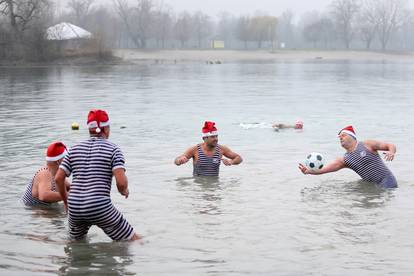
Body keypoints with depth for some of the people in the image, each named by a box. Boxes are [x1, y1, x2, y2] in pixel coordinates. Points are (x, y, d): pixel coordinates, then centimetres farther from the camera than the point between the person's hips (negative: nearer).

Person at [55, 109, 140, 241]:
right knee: (135, 240, 3)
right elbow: (121, 182, -12)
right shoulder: (113, 149, 0)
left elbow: (58, 178, 9)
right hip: (100, 208, -5)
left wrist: (66, 201, 24)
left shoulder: (75, 149, 12)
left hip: (74, 209, 5)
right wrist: (124, 191, 10)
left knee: (76, 240, 31)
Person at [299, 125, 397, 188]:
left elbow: (390, 145, -3)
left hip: (386, 181, -6)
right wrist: (309, 171, -19)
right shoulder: (344, 160, 6)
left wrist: (391, 152, -27)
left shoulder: (367, 145, -5)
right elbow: (323, 170, -3)